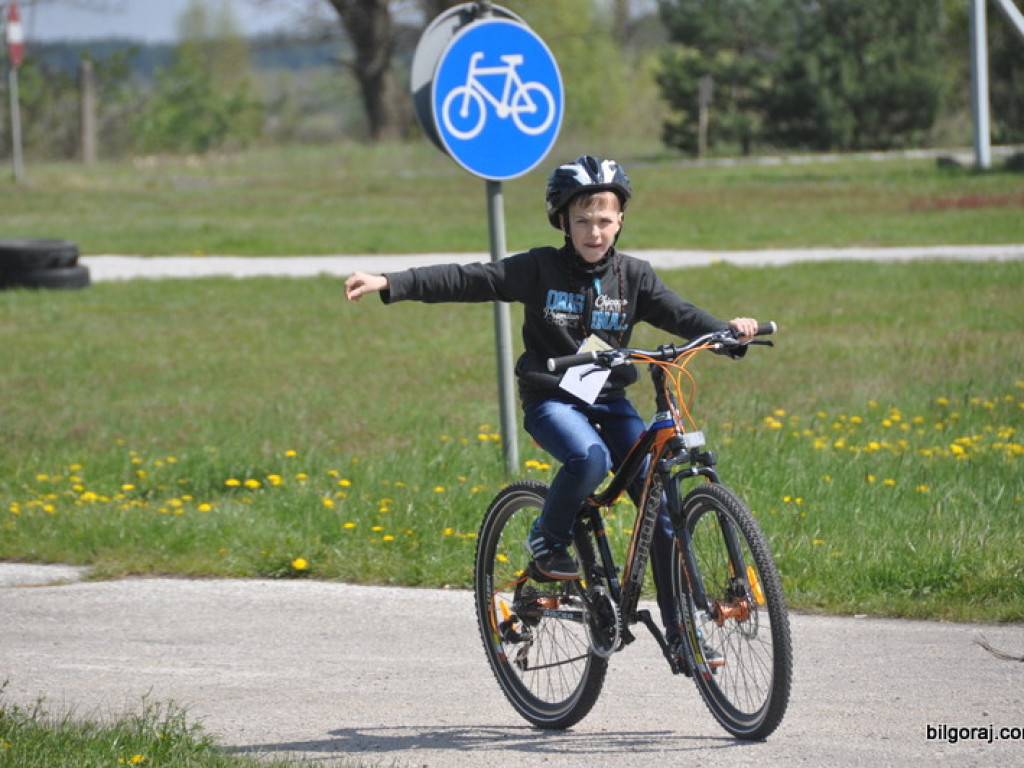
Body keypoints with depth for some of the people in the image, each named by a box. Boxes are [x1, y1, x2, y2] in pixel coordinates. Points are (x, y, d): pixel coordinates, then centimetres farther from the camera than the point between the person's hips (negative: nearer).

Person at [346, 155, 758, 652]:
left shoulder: (633, 277, 5)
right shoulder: (541, 269, -4)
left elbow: (678, 313, -3)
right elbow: (467, 281, -6)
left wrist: (727, 330, -23)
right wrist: (388, 284, -13)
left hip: (609, 402, 3)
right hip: (551, 400, -3)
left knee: (662, 503, -10)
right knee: (590, 458, -36)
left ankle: (680, 630, -3)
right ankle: (548, 538, -6)